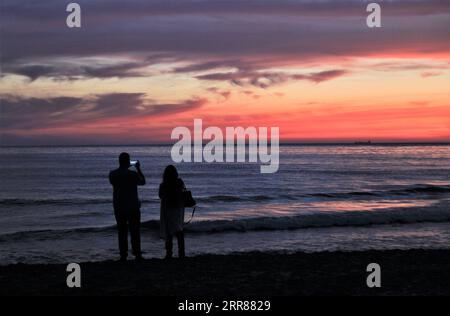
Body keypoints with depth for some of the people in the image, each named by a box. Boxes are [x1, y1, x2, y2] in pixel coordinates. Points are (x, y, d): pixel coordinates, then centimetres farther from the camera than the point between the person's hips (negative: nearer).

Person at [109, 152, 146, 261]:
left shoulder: (112, 174, -3)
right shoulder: (133, 174, -14)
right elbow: (142, 182, 4)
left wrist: (122, 169, 18)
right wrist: (138, 169, 12)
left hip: (119, 208, 3)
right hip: (133, 207, -3)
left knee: (122, 232, 7)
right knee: (135, 232, 5)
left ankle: (123, 255, 6)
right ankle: (137, 254, 6)